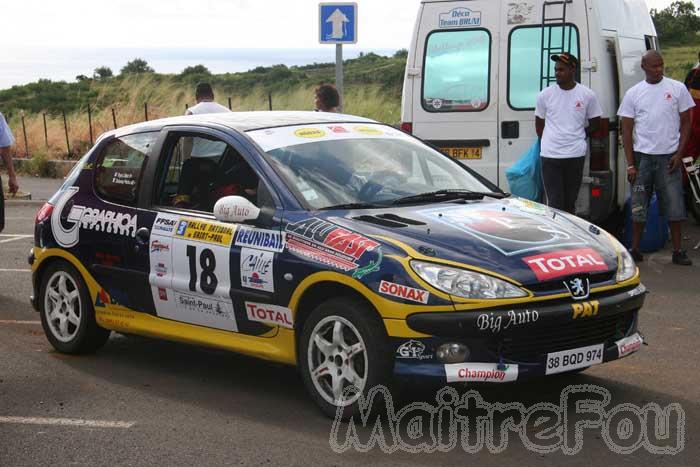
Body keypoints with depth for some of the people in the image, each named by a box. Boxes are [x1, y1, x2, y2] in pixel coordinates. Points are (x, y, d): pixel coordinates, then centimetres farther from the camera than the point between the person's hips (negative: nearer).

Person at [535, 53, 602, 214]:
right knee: (555, 203, -4)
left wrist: (578, 137, 8)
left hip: (576, 155, 1)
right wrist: (549, 142, 6)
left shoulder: (587, 95, 1)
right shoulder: (545, 95, 2)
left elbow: (595, 124, 11)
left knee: (570, 203, 9)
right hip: (550, 155, 0)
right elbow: (539, 124, 12)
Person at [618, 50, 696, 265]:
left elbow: (685, 123, 6)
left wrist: (679, 153, -5)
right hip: (642, 157, 1)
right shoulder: (633, 93, 4)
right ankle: (635, 250, 13)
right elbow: (627, 130, 4)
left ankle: (678, 251, 9)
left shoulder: (677, 88, 3)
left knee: (674, 207, 1)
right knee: (638, 207, 4)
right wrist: (630, 164, -2)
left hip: (668, 157, -1)